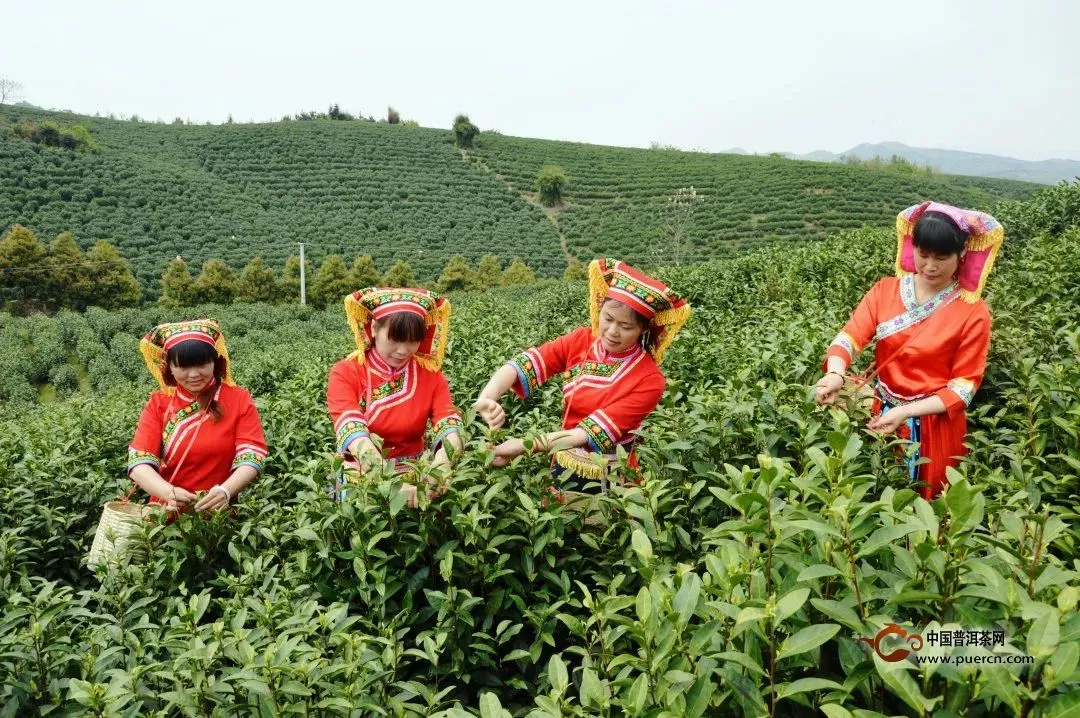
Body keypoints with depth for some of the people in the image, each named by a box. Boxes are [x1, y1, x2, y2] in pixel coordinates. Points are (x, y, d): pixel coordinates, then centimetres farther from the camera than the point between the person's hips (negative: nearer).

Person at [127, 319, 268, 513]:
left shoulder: (239, 400, 2)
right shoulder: (158, 404, 5)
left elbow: (251, 456, -6)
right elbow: (139, 461, -5)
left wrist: (226, 490, -25)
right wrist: (169, 493, -23)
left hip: (220, 515, 0)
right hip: (168, 516, 1)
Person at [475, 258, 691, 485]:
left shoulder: (649, 380, -17)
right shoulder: (580, 341, -6)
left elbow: (594, 432, -25)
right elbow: (521, 365, -17)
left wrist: (522, 445, -34)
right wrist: (487, 398, -37)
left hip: (608, 482, -3)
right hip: (563, 467, 3)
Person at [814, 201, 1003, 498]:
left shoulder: (973, 312, -12)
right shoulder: (885, 290, -5)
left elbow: (964, 386, -13)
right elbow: (850, 336, -15)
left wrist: (907, 411, -25)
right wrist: (835, 374, -36)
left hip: (935, 425, -2)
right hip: (881, 415, 3)